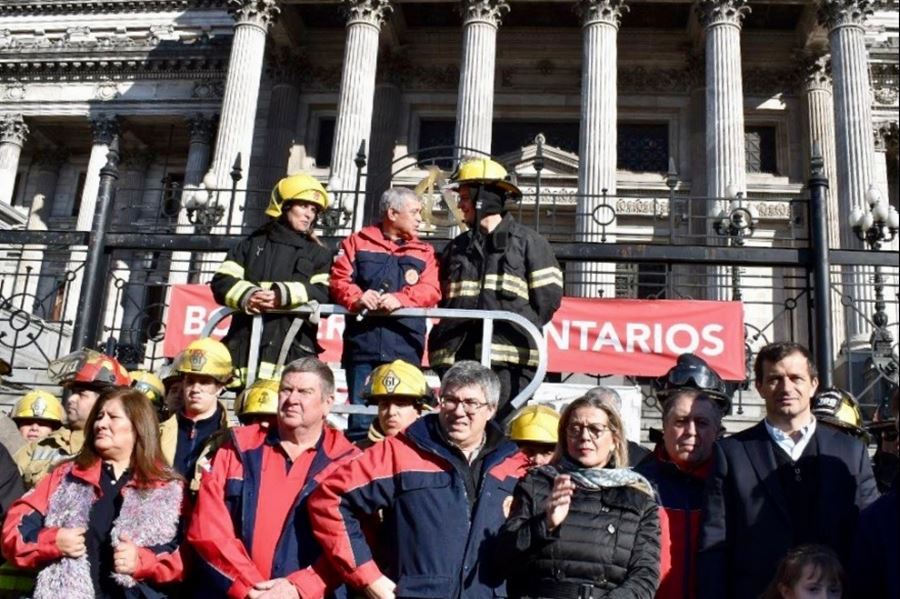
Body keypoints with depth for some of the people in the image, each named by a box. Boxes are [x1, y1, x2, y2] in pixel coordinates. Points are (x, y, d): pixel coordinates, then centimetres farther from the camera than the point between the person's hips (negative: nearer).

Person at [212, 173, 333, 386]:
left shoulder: (318, 253, 18)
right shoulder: (253, 243, 20)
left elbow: (322, 294, 1)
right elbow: (221, 281, 9)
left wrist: (285, 294, -16)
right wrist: (246, 295, -12)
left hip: (292, 350, -1)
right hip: (246, 345, 1)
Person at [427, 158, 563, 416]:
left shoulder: (527, 242, 4)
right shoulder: (457, 247, 19)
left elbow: (549, 296, 1)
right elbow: (444, 299, 23)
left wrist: (520, 331, 0)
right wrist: (447, 338, 11)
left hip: (508, 359, -5)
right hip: (458, 359, 5)